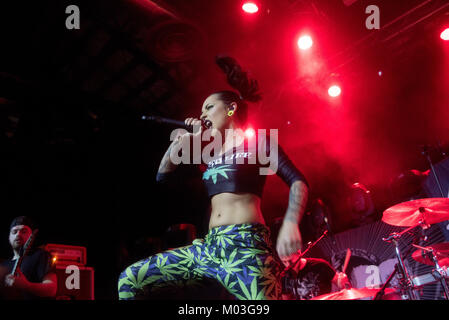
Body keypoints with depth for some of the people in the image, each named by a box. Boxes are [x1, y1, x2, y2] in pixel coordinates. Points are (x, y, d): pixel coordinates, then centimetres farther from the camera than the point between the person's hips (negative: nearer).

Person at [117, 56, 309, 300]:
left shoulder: (257, 144, 7)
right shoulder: (211, 154, 24)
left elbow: (297, 181, -4)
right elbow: (163, 176, 24)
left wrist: (290, 223, -22)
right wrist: (183, 138, 17)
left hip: (246, 246, -6)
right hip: (210, 247, 7)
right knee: (129, 279, -1)